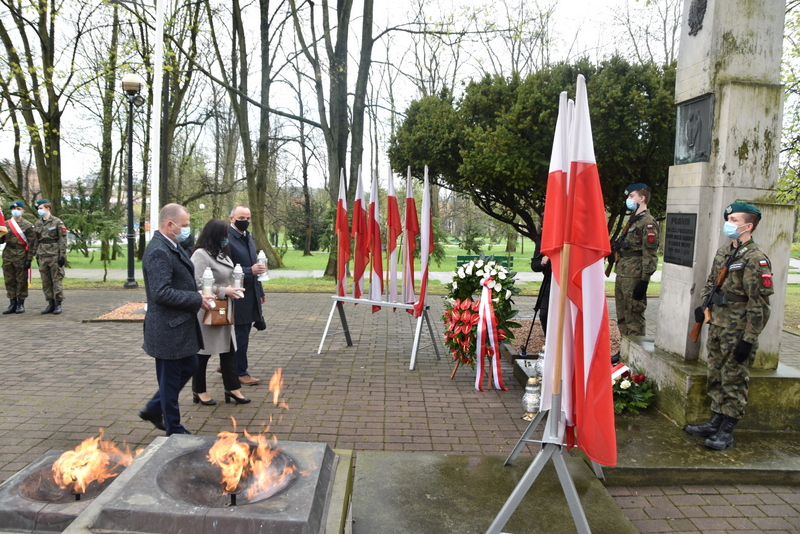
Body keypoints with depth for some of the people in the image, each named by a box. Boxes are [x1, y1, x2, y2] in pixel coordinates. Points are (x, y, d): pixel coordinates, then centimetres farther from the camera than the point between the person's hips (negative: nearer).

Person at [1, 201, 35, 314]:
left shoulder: (28, 225, -1)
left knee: (21, 281, 1)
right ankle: (13, 304, 15)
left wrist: (29, 259, -9)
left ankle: (20, 304, 9)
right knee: (9, 281, 6)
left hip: (21, 257, -4)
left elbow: (30, 244, -4)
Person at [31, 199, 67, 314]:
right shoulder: (37, 224, 14)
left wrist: (62, 255, -10)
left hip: (54, 256, -5)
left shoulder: (57, 222, -2)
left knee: (56, 280, -2)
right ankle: (51, 304, 15)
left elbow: (63, 240, -6)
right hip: (42, 257, 6)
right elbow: (35, 241, 18)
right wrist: (36, 254, 14)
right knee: (46, 282, 7)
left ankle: (58, 304, 4)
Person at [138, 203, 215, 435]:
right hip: (169, 328, -10)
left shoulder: (172, 247, 10)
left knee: (189, 367, 21)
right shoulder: (158, 251, -22)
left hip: (181, 325, 10)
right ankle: (174, 430, 22)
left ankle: (154, 409, 35)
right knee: (171, 379, 5)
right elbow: (161, 293, -28)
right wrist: (197, 299, -20)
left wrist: (197, 295, 5)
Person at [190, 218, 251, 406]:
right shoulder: (201, 254, -16)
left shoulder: (221, 253, 13)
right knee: (203, 352, 6)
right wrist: (223, 291, -21)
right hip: (207, 312, -8)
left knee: (228, 349, 8)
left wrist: (232, 288, 6)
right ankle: (199, 391, 21)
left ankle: (232, 388, 14)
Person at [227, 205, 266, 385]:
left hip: (251, 294, 9)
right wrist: (249, 271, -26)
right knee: (241, 334, 0)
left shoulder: (248, 237, 14)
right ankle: (241, 372, 13)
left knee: (242, 333, 16)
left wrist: (260, 291, 19)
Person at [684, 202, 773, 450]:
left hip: (737, 333, -8)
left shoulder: (756, 259, -15)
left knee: (734, 381, 3)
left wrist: (749, 339, -18)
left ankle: (726, 432, 13)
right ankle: (715, 423, 27)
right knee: (715, 377, 15)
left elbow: (759, 304, -17)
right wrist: (703, 306, 7)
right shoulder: (723, 251, 10)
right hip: (717, 327, 8)